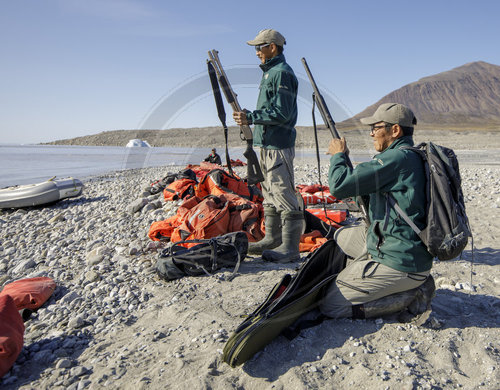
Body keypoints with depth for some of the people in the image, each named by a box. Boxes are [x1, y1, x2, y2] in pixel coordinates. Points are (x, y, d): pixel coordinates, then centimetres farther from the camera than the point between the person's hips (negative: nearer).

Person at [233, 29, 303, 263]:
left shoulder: (282, 73, -11)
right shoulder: (270, 72, 20)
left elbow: (281, 113, -20)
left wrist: (251, 118, -17)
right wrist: (250, 117, 14)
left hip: (278, 145, -11)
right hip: (267, 143, 11)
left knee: (283, 195, -8)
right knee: (270, 194, 15)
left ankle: (290, 248, -2)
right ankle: (272, 238, 26)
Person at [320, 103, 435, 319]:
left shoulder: (397, 158, -21)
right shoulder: (413, 156, 10)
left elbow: (339, 185, -22)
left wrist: (338, 155, -3)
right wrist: (342, 158, 11)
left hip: (400, 265, -10)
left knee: (330, 305, -2)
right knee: (342, 235, 24)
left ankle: (412, 294, -1)